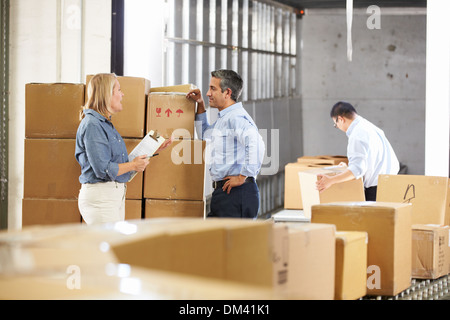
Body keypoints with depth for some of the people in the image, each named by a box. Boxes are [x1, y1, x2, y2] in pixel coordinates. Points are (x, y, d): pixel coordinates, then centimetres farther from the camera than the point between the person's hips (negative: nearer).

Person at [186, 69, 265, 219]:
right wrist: (200, 105, 30)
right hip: (223, 191, 11)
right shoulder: (223, 118, 20)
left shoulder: (236, 118, -15)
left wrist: (242, 177, -25)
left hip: (236, 194, -11)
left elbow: (255, 143, -32)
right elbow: (206, 136, 41)